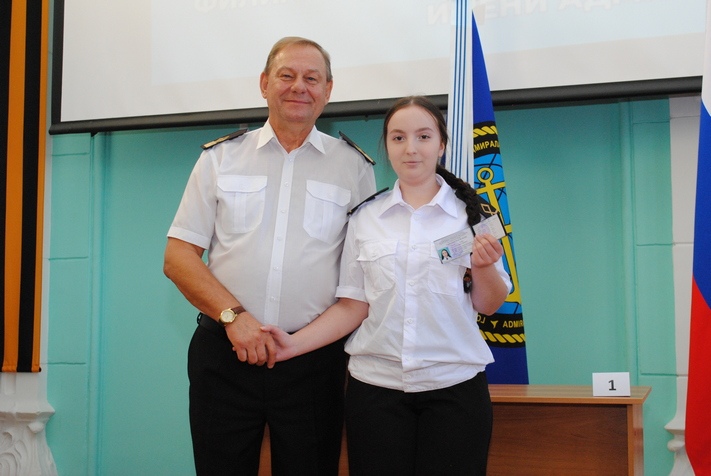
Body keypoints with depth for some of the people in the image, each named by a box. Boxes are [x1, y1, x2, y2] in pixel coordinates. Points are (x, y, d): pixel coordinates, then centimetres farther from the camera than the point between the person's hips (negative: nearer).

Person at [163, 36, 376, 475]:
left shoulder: (354, 167, 7)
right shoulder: (221, 158, 8)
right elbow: (178, 258, 3)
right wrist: (234, 316, -11)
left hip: (314, 360, 0)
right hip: (223, 354, 1)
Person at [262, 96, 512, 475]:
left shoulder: (470, 212, 2)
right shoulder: (365, 218, 5)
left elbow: (488, 306, 5)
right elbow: (353, 305, 5)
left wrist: (483, 267, -14)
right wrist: (295, 344, -8)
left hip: (455, 387, -1)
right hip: (375, 386, 1)